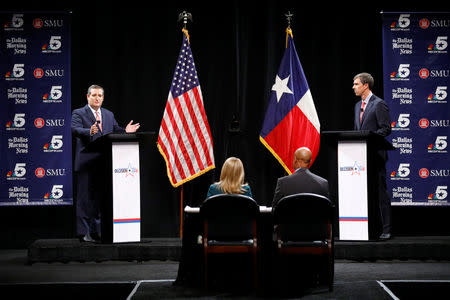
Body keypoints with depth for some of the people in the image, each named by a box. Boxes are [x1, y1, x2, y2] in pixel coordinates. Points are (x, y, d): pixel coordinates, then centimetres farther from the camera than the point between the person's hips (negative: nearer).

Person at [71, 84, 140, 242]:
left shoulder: (109, 115, 18)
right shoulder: (78, 113, 0)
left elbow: (115, 131, 17)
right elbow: (75, 129, -17)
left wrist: (125, 131, -5)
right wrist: (89, 131, -35)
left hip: (104, 162, 5)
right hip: (86, 163, -5)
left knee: (101, 197, 10)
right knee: (85, 198, -3)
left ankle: (98, 230, 18)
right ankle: (84, 232, 1)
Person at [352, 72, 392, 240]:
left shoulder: (379, 104, -7)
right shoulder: (358, 105, 18)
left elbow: (386, 129, -12)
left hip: (375, 154, -8)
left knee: (380, 192, -4)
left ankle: (386, 229, 0)